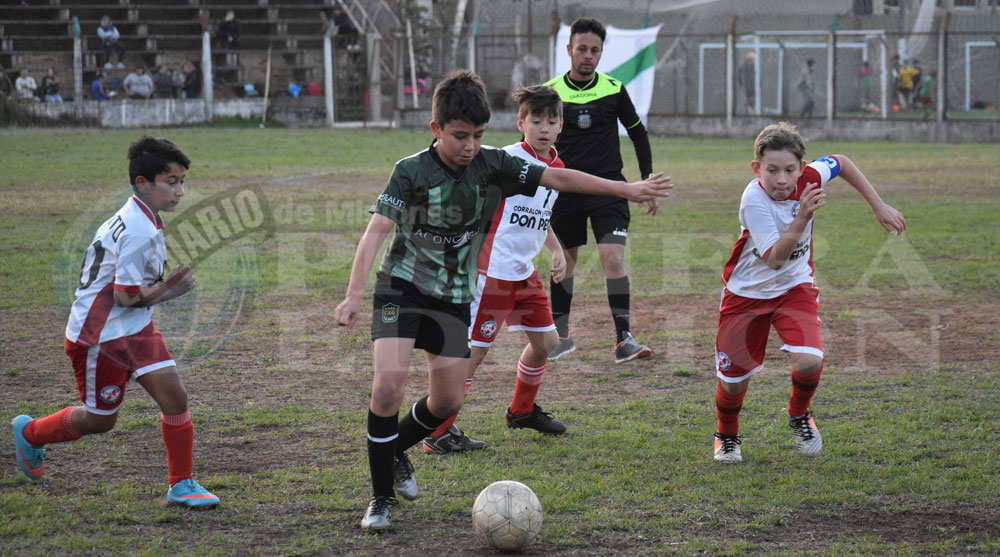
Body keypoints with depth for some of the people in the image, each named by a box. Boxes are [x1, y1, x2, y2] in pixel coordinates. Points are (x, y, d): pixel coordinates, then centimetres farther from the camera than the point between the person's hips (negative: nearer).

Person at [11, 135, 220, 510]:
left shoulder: (140, 219, 6)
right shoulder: (139, 233, -26)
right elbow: (127, 297, -24)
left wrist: (166, 285, 4)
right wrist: (168, 292, -10)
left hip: (135, 331, 9)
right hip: (98, 338, -9)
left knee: (174, 395, -5)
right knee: (100, 420, 8)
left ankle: (181, 485, 4)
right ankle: (30, 432, 35)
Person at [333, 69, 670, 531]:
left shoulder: (491, 164, -5)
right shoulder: (413, 172, -17)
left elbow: (556, 178, -3)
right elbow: (376, 231, -24)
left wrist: (626, 190, -5)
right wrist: (353, 294, -37)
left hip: (455, 295, 5)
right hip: (403, 286, -5)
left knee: (447, 401, 4)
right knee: (390, 380, -21)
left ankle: (394, 451, 34)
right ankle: (382, 497, -10)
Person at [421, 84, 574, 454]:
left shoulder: (557, 167, 10)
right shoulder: (508, 160, -16)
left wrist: (556, 251, 14)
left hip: (524, 272, 8)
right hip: (493, 269, -8)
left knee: (545, 341, 13)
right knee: (475, 348, -7)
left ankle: (522, 410, 37)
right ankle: (438, 433, 0)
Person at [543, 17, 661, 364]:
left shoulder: (614, 90, 0)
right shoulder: (550, 92, -1)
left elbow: (638, 134, 12)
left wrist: (647, 180, 7)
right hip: (565, 190, 1)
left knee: (613, 258, -15)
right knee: (564, 261, 10)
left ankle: (624, 339, -16)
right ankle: (561, 336, 26)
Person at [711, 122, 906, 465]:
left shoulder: (808, 178, -17)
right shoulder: (754, 199, -29)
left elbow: (841, 164, 6)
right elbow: (774, 259, -34)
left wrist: (879, 207, 5)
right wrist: (802, 218, -45)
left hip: (794, 286, 2)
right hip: (747, 292, -2)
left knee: (808, 361, -21)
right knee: (733, 378, 3)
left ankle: (799, 416, 12)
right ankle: (727, 436, 35)